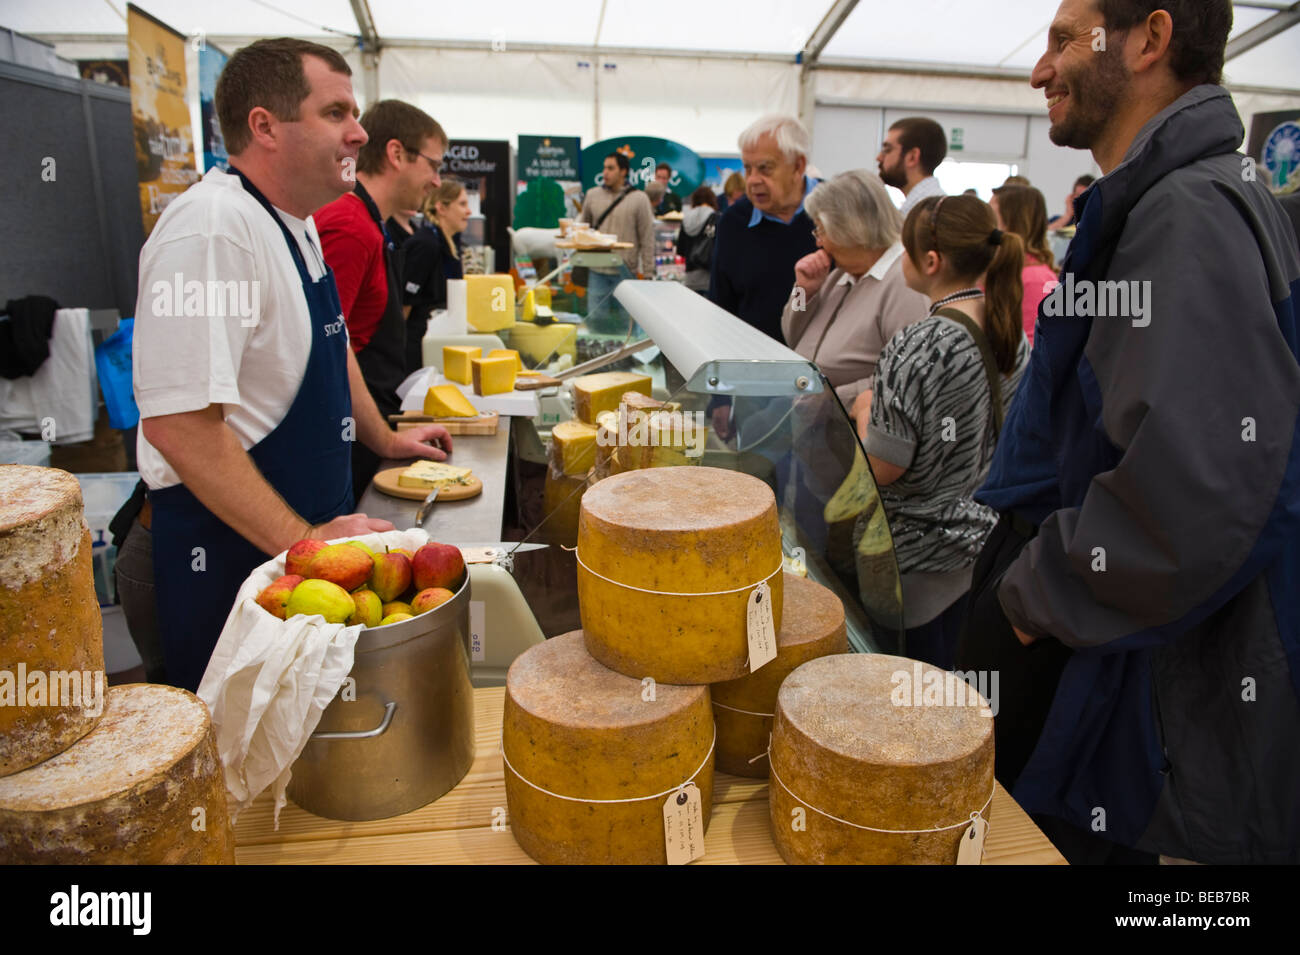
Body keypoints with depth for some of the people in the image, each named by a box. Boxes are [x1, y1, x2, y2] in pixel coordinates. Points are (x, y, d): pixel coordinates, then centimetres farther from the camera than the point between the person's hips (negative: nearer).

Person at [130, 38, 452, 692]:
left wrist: (383, 439, 26)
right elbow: (178, 421, -29)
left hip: (310, 526, 9)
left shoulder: (294, 220, 8)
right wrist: (302, 541, -26)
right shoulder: (213, 229, -24)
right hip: (233, 549, -9)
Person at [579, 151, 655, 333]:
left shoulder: (639, 199, -1)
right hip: (597, 272, 2)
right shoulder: (592, 195, 8)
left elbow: (647, 239, -1)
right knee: (595, 317, 0)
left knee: (623, 320, 5)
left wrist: (647, 273, -4)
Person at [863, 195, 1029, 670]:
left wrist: (866, 411, -3)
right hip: (980, 534, 7)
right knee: (951, 678, 22)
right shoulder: (1014, 335, -1)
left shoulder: (916, 348, -24)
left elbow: (882, 468, -21)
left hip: (920, 551, -7)